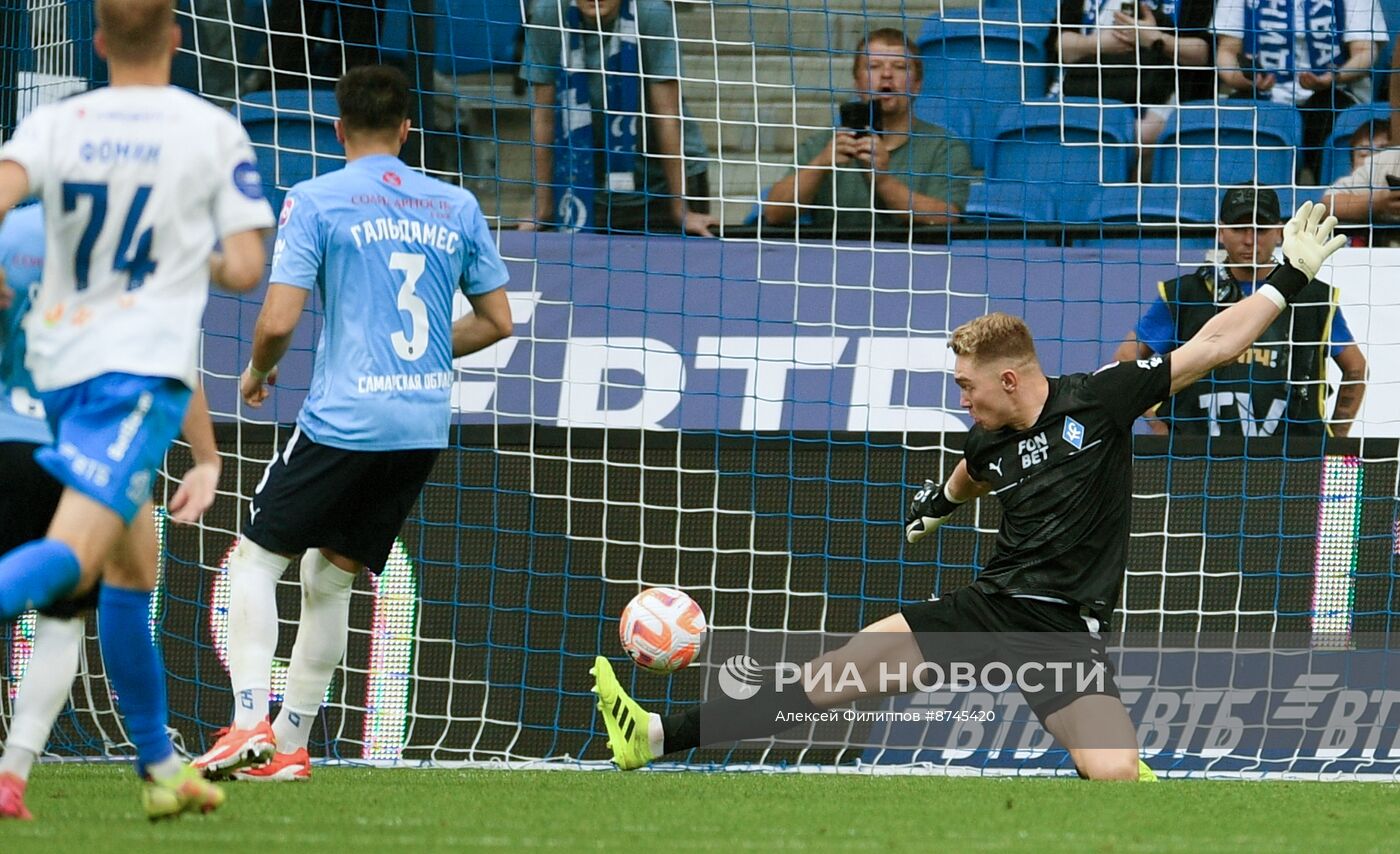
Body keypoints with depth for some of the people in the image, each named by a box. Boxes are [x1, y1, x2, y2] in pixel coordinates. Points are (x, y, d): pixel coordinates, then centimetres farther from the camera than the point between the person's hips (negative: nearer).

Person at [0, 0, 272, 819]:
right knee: (74, 554, -19)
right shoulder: (214, 133, 2)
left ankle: (160, 766, 24)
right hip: (144, 365, -5)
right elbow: (245, 267, -1)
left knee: (133, 571, 18)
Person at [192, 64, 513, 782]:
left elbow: (278, 321, -11)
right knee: (329, 579, 15)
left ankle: (249, 722, -10)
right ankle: (289, 745, 13)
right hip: (425, 425, 5)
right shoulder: (457, 208, 10)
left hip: (343, 420, -5)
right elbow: (497, 321, 14)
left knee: (255, 559, 6)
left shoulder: (314, 202, -5)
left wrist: (256, 372, 9)